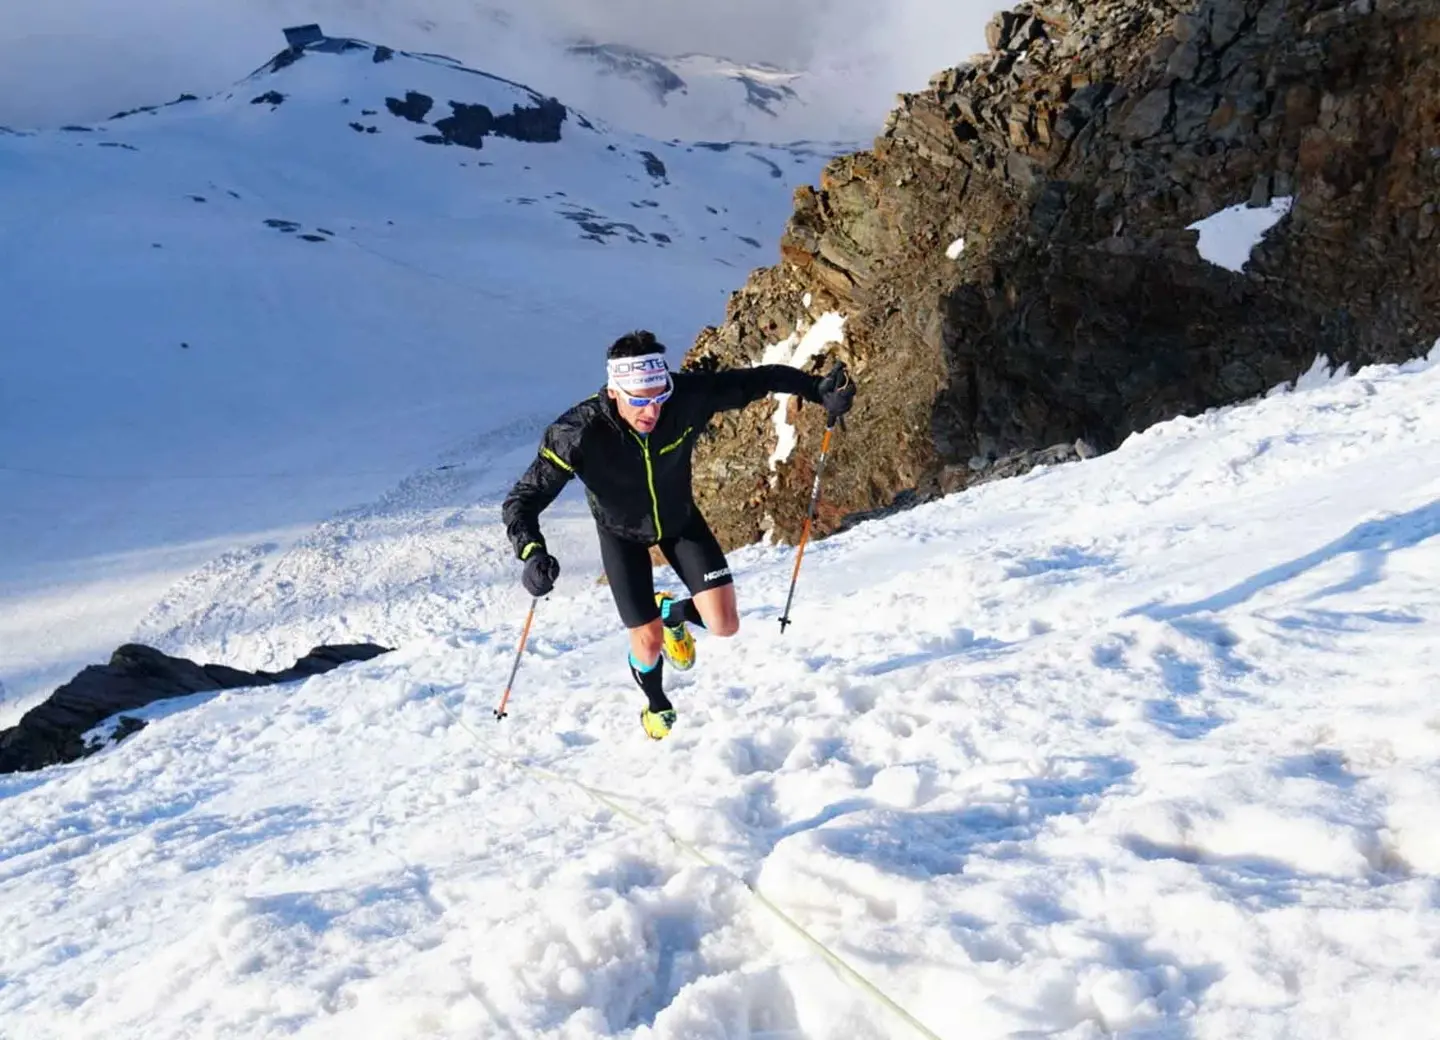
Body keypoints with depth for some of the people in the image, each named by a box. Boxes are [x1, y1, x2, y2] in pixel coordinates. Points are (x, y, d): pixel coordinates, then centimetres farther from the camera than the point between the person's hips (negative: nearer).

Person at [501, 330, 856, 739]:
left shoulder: (688, 397, -34)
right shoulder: (578, 434, -39)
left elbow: (757, 379, -19)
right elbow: (521, 501, -33)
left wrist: (819, 390, -28)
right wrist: (533, 553, -51)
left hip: (680, 519, 2)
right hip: (622, 533, -2)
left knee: (724, 624, -7)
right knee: (648, 641, -1)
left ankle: (672, 613, 31)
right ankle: (657, 706, 36)